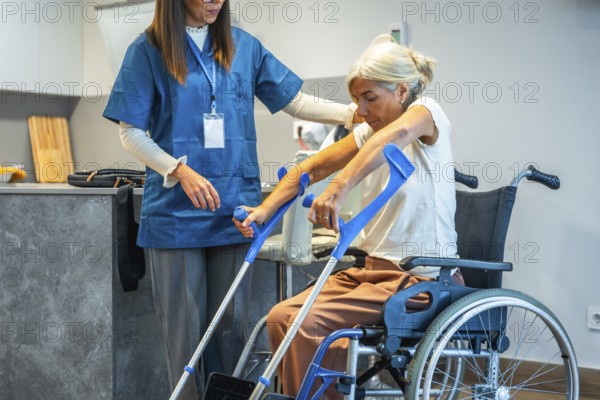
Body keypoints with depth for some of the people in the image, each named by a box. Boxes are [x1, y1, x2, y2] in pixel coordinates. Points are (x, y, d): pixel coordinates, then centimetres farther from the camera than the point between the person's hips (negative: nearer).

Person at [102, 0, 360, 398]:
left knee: (231, 323, 10)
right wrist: (181, 170, -16)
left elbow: (295, 100, 8)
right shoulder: (149, 49, -1)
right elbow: (131, 131, -2)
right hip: (176, 210, -3)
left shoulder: (243, 46, 8)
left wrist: (355, 113, -5)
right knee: (184, 324, 3)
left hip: (233, 204, 3)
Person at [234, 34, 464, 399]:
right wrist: (265, 209, -9)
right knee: (281, 318, -10)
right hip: (375, 267, 8)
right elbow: (313, 167, 7)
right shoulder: (367, 133, 14)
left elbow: (396, 134, -34)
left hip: (423, 277, -8)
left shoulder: (426, 111, -10)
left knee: (309, 325, -24)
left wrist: (338, 190, -48)